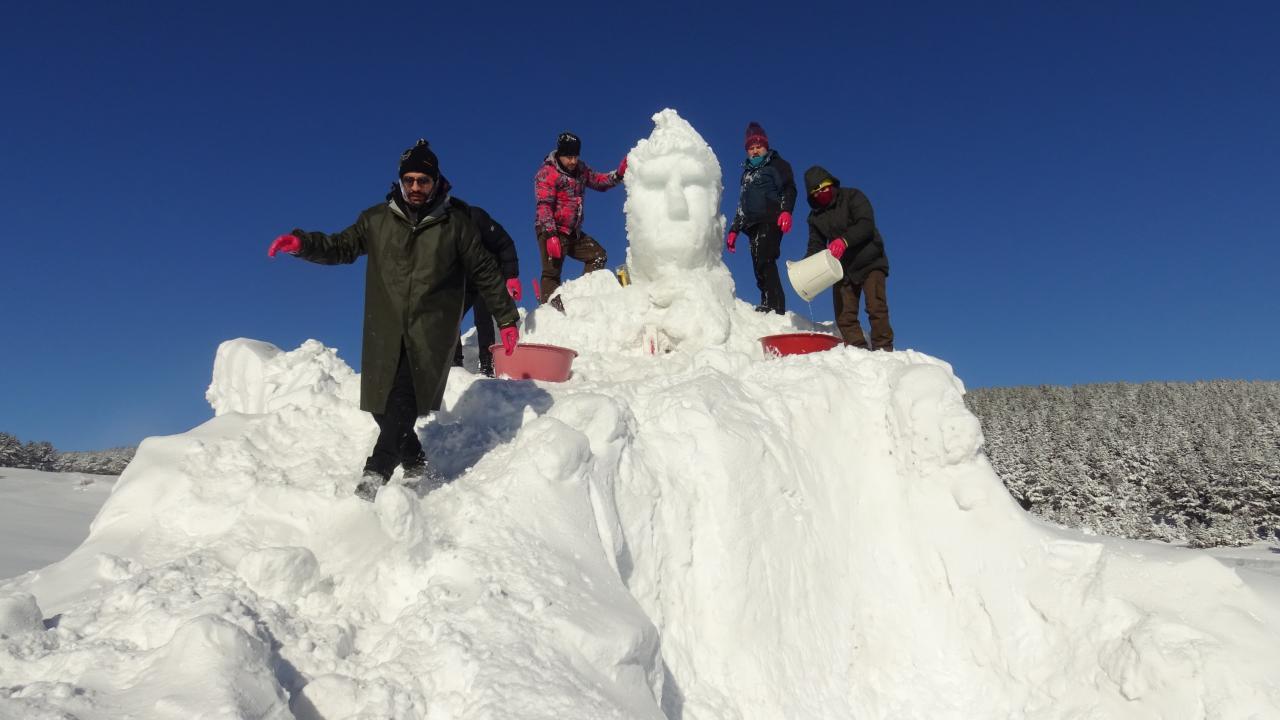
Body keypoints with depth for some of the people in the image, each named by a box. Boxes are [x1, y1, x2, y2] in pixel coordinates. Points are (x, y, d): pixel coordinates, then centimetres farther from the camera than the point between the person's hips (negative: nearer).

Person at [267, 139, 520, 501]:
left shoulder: (456, 223, 4)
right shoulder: (377, 219, 9)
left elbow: (485, 273, 8)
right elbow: (341, 247, 15)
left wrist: (506, 318, 9)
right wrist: (302, 243, -5)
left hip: (431, 331, -3)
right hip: (385, 331, 3)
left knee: (404, 398, -19)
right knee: (383, 404, 3)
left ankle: (377, 471, -20)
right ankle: (414, 461, 24)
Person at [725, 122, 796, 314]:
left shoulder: (776, 164, 10)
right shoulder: (747, 173, 30)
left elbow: (789, 189, -4)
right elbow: (741, 205, 33)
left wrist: (786, 211, -23)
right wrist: (734, 231, 27)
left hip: (771, 221, -7)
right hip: (753, 225, 7)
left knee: (764, 261, -23)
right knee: (760, 267, -2)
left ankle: (773, 305, -29)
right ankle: (770, 306, -4)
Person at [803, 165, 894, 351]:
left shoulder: (852, 197, -7)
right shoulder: (815, 216, 8)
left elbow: (866, 225, -20)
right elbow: (815, 245, 9)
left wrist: (844, 240, -38)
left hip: (870, 262, -5)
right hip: (842, 269, 5)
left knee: (876, 308, -16)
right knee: (844, 316, -3)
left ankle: (883, 349, -13)